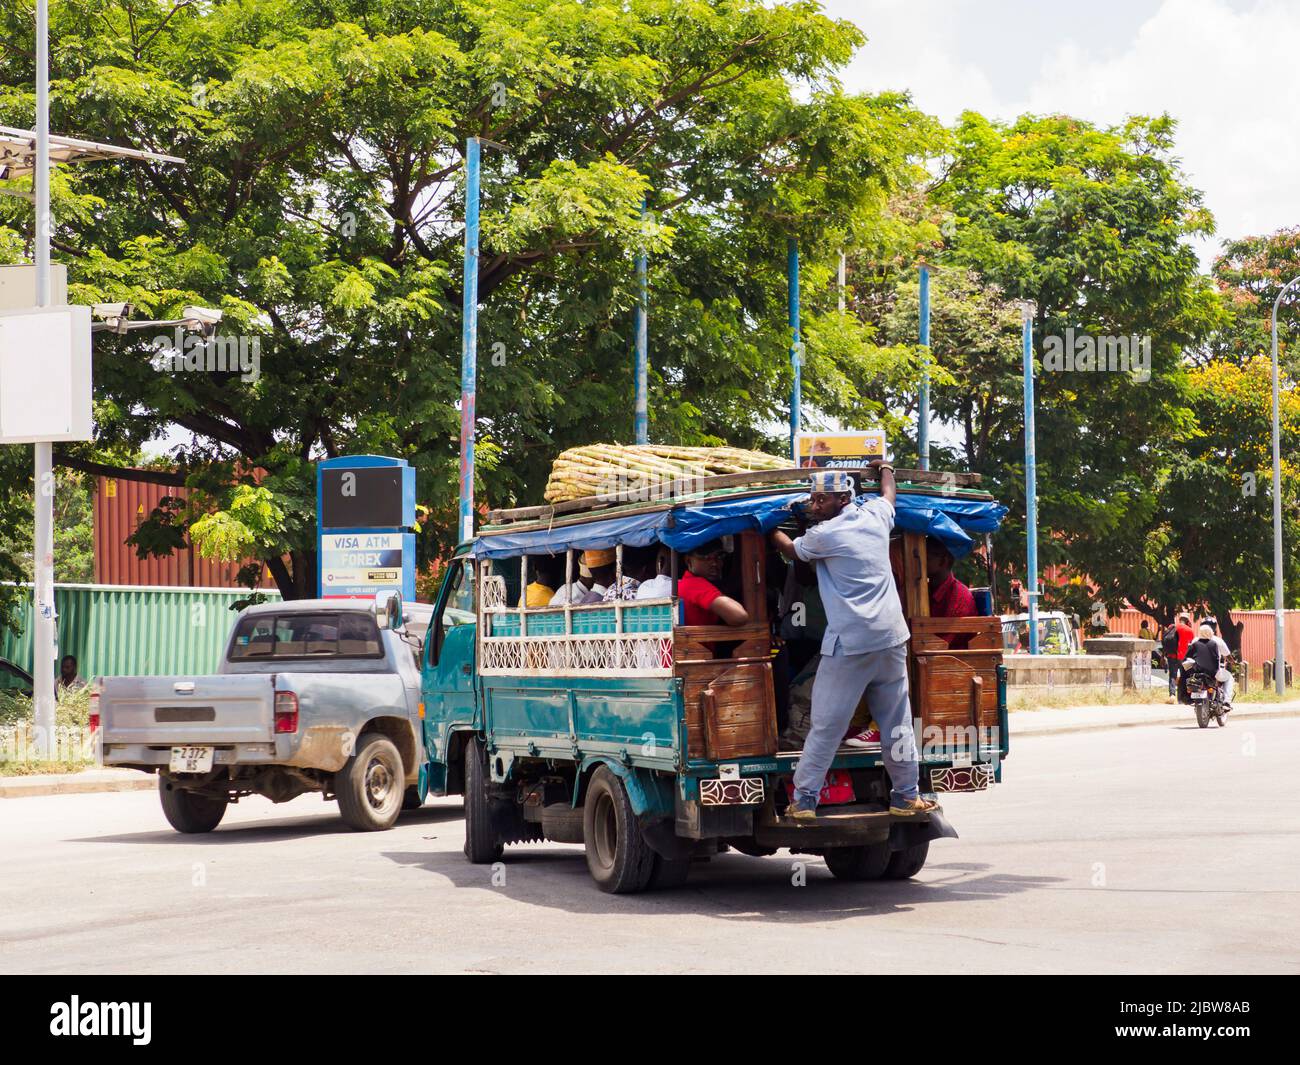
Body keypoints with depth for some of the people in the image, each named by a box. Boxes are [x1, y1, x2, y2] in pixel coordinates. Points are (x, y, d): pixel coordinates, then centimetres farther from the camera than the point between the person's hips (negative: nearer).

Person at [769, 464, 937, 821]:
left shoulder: (824, 535, -6)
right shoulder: (875, 515, 10)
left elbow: (791, 550, 15)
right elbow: (889, 492, 34)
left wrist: (772, 529, 33)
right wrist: (885, 468, 54)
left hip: (849, 643, -5)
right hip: (891, 637, 5)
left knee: (826, 725, -2)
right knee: (897, 722, 12)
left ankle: (803, 800, 0)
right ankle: (906, 796, 17)